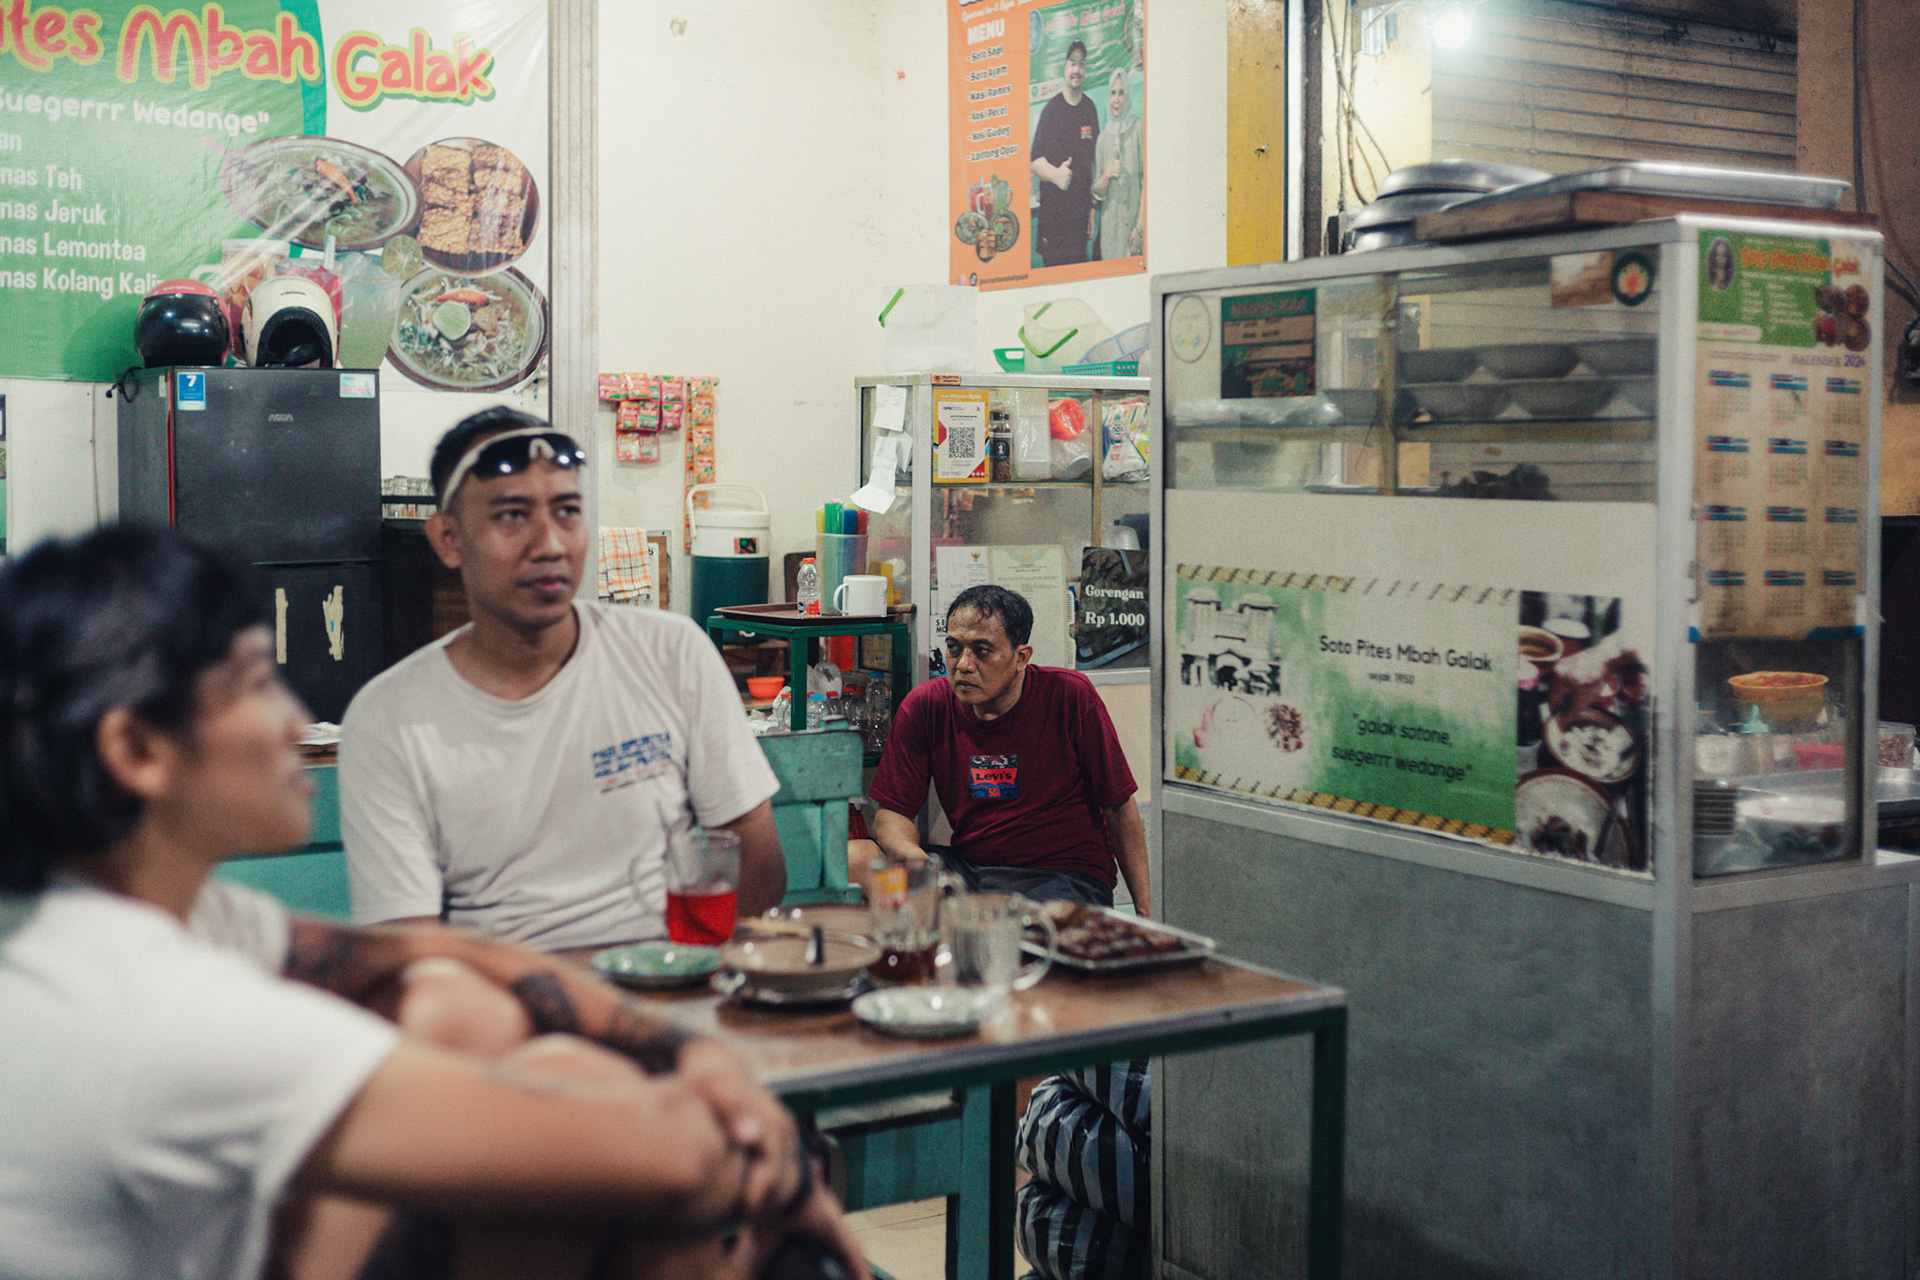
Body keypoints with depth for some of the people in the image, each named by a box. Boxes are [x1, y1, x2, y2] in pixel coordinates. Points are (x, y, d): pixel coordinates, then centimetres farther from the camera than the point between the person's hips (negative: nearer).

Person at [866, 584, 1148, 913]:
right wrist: (917, 863, -22)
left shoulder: (1070, 697, -7)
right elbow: (891, 812, 2)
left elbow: (1119, 808, -1)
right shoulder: (924, 707, 0)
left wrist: (1144, 912, -4)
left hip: (1065, 877, -4)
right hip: (967, 869, 4)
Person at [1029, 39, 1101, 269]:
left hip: (1081, 214, 4)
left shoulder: (1090, 110, 11)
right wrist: (1056, 174, -22)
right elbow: (1034, 161, -3)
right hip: (1052, 213, -4)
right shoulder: (1051, 109, -1)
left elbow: (1094, 162, 16)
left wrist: (1093, 207, 11)